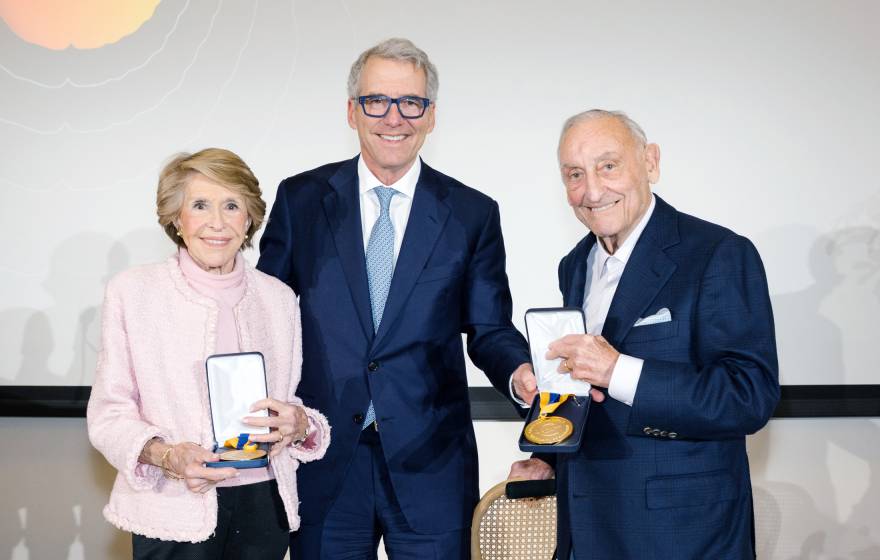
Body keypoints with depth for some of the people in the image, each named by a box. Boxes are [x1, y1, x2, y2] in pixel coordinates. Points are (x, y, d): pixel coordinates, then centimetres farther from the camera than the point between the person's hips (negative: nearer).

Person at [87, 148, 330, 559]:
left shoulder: (279, 297, 6)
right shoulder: (131, 291, -2)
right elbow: (108, 414, -3)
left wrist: (299, 424, -11)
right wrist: (166, 456, -21)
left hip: (263, 505, 3)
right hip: (174, 512, -3)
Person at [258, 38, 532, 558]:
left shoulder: (473, 214, 1)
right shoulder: (300, 199, 3)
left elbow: (489, 330, 3)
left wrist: (521, 371, -19)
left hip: (430, 467, 0)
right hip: (324, 462, 1)